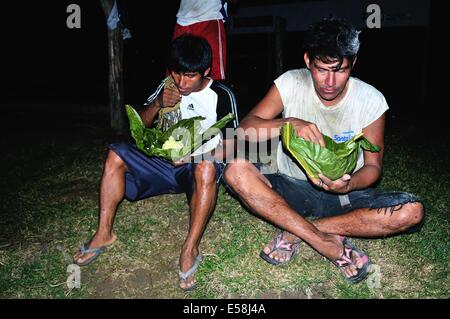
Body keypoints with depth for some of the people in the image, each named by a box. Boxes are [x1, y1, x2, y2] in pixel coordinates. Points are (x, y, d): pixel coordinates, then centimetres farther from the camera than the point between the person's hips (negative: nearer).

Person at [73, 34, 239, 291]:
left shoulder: (221, 95, -9)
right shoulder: (169, 86, 5)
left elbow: (229, 148, -8)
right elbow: (141, 124, 10)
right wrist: (157, 104, -11)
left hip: (199, 167, -5)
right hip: (167, 163, 6)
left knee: (206, 168, -41)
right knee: (116, 154, -11)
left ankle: (190, 251, -34)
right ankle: (104, 233, -9)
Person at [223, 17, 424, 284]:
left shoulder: (371, 100, -9)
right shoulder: (291, 84, -9)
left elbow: (373, 166, -4)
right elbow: (245, 129, -15)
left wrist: (349, 184, -28)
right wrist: (289, 123, -34)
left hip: (344, 194, 1)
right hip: (293, 188, 0)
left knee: (412, 212, -25)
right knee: (237, 171, -29)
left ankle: (295, 231, -20)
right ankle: (326, 242, -27)